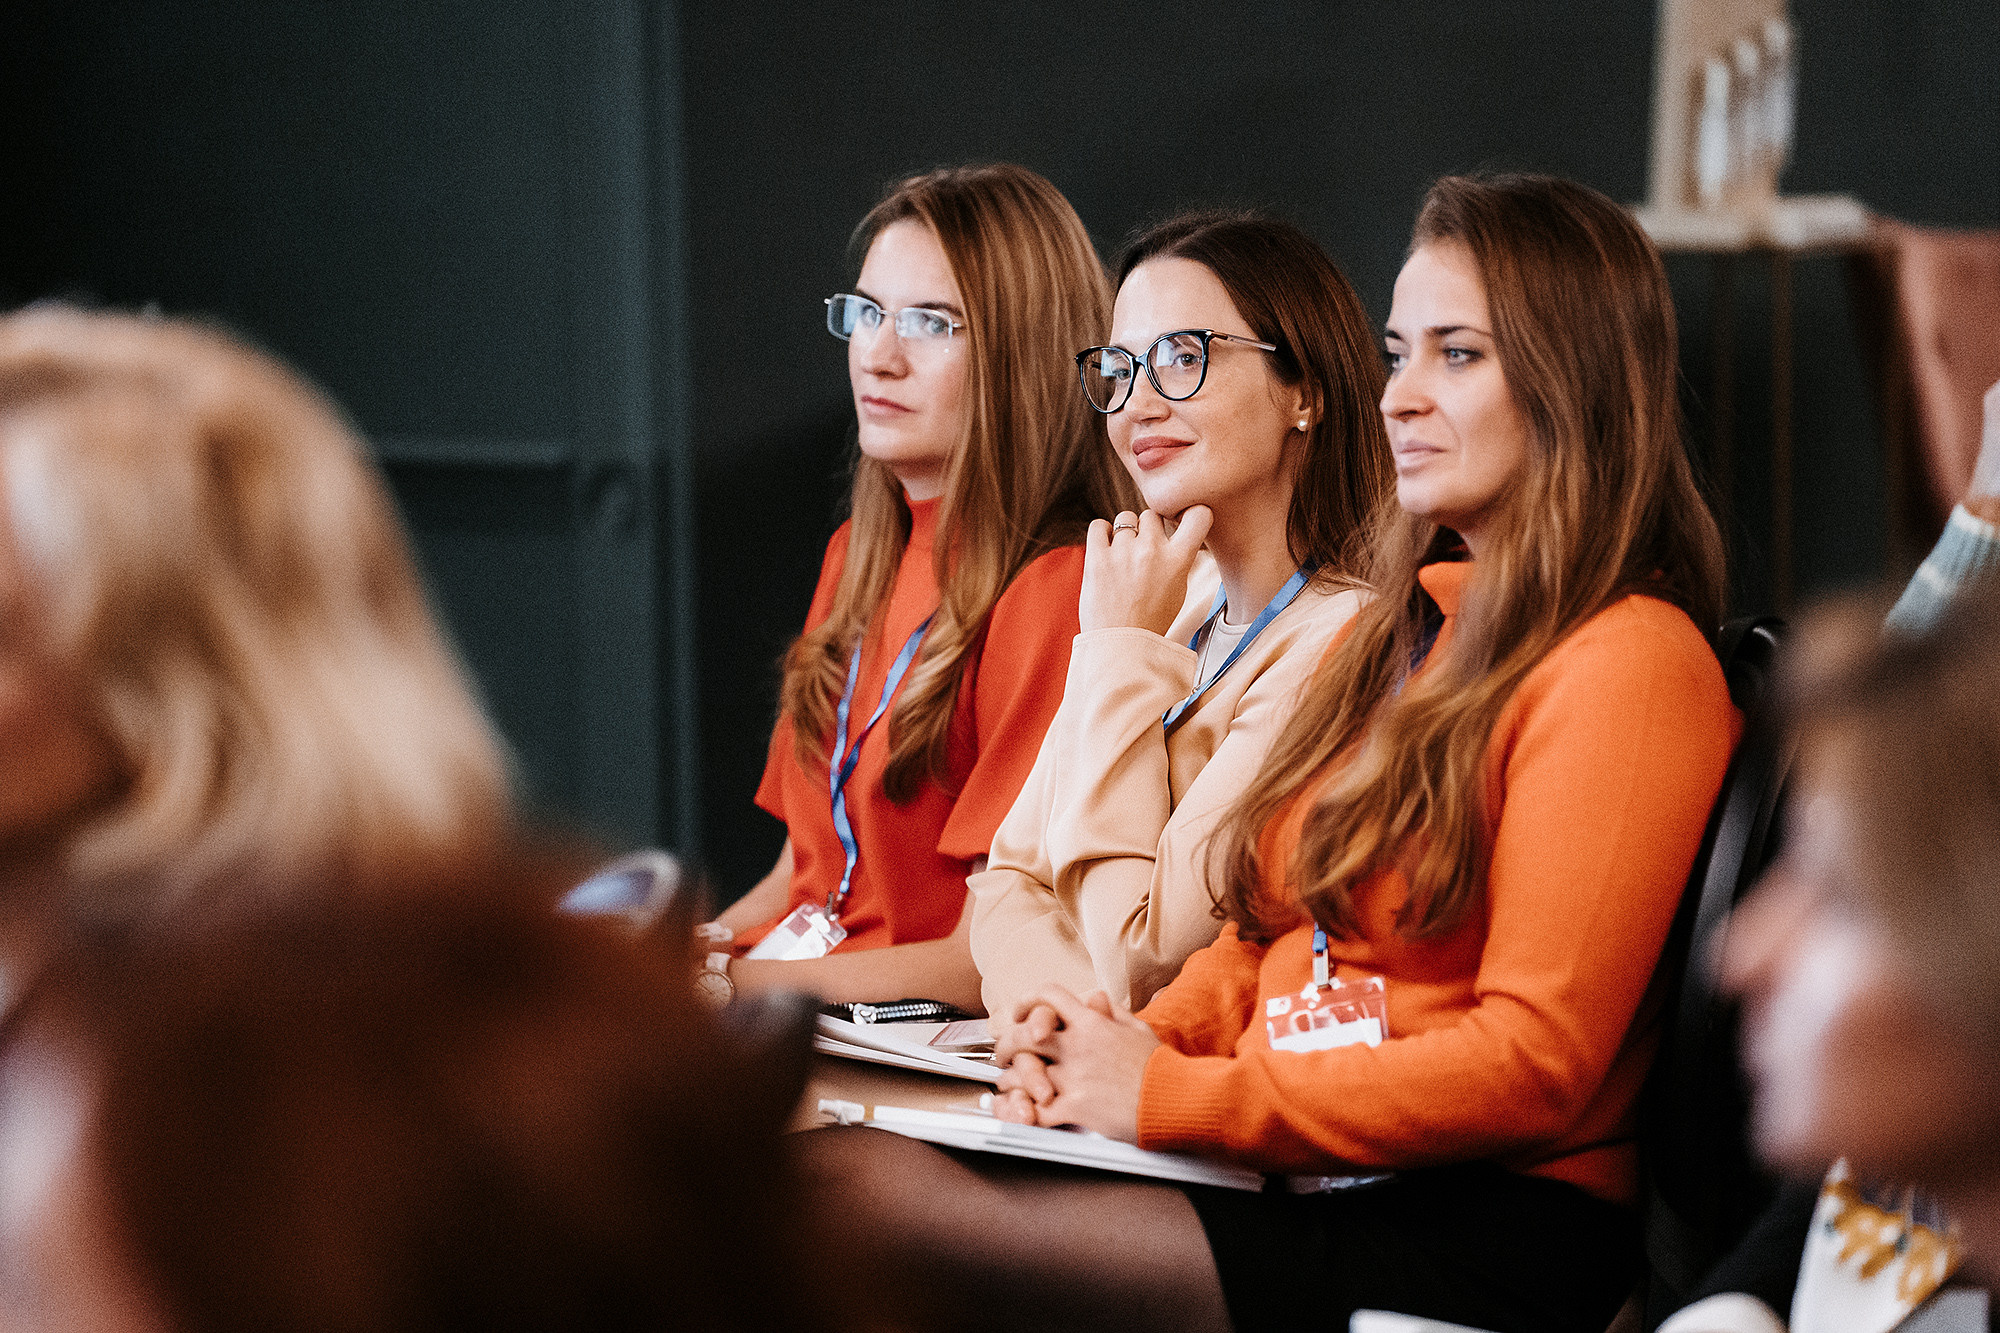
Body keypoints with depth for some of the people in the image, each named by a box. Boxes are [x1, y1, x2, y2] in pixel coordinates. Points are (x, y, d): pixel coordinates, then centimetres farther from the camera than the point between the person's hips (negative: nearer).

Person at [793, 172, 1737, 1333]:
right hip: (1292, 1178, 8)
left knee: (855, 1200, -24)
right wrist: (1143, 1039, 0)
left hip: (1479, 1228, -8)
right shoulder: (1402, 637, 21)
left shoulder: (1628, 668, -7)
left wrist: (1170, 1096, -13)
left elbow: (1532, 1063, -14)